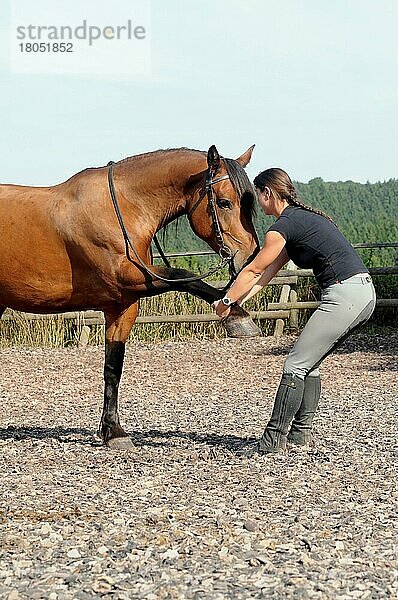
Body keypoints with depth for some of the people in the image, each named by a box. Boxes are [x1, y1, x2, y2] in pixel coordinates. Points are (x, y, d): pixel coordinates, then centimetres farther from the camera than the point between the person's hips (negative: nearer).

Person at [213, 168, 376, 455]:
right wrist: (239, 302, 20)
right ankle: (301, 432, 20)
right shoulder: (304, 217, 22)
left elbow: (253, 271, 1)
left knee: (296, 365, -3)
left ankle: (274, 439, 2)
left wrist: (227, 301, 14)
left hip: (344, 296, -10)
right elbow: (268, 272, 22)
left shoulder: (283, 226, -8)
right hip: (365, 293, 10)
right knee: (310, 363, 17)